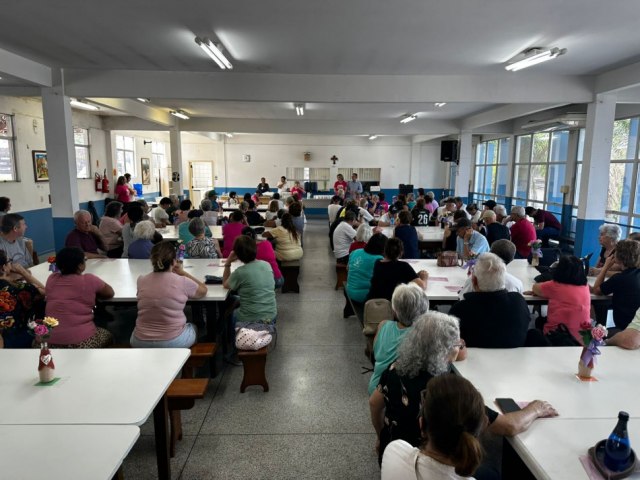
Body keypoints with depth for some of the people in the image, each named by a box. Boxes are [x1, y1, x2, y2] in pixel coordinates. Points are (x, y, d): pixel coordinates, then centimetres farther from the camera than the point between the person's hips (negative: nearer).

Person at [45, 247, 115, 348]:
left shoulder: (51, 279, 5)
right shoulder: (89, 280, -7)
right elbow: (110, 293, 8)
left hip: (51, 342, 4)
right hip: (82, 342, -4)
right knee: (107, 335, 27)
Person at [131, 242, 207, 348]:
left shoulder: (141, 280, -6)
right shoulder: (182, 282, -15)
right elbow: (203, 290, 6)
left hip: (140, 342, 3)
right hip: (173, 342, -3)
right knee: (193, 327, 32)